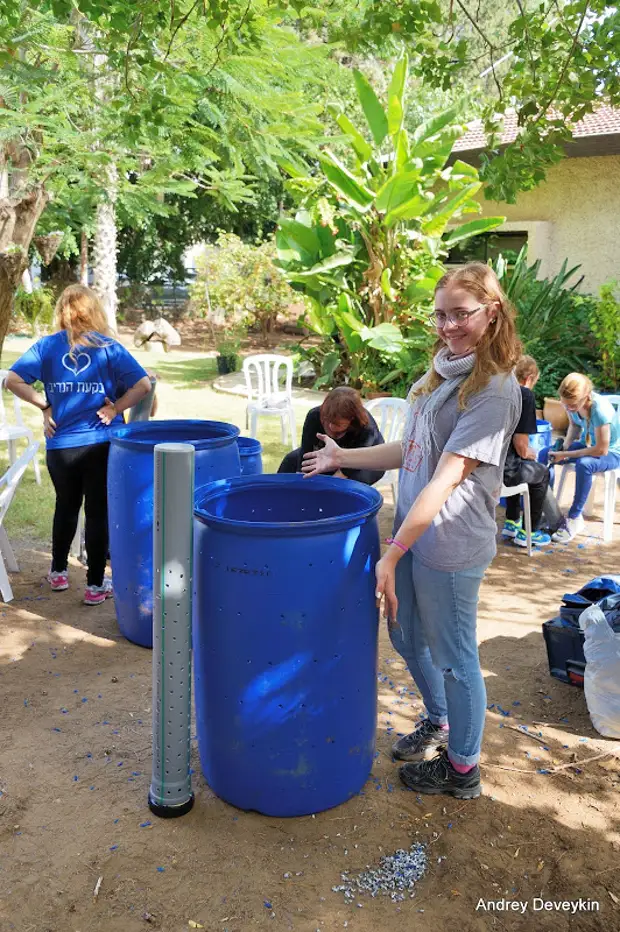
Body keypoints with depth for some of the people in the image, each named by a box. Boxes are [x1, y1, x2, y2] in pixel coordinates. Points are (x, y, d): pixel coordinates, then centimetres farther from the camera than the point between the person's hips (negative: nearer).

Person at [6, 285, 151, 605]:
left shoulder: (47, 345, 1)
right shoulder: (108, 347, -3)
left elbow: (13, 380, -6)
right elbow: (143, 385, -11)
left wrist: (44, 405, 1)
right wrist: (114, 409, -4)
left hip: (60, 446, 2)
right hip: (102, 444, -2)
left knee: (65, 507, 22)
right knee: (98, 512, 7)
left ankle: (58, 572, 36)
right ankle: (95, 585, 14)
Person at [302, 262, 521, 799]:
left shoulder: (494, 390, -19)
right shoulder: (445, 371, 9)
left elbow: (446, 479, -24)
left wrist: (392, 554, -25)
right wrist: (344, 458, 11)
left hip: (450, 547, -9)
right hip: (413, 530, 9)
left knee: (453, 656, 9)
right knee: (408, 637, 23)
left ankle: (463, 770, 32)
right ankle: (439, 724, 49)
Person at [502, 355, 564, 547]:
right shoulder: (525, 395, -9)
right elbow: (520, 443, -14)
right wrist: (527, 453, 9)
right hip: (502, 470, -7)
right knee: (541, 473, 26)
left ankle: (511, 523, 46)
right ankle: (528, 532, 33)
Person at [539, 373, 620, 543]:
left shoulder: (600, 409, -35)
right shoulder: (572, 402, -18)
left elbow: (601, 450, -30)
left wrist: (566, 455, -26)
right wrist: (565, 446, -12)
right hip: (587, 444, 7)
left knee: (584, 464, -37)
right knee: (545, 454, -8)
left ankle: (574, 518, -20)